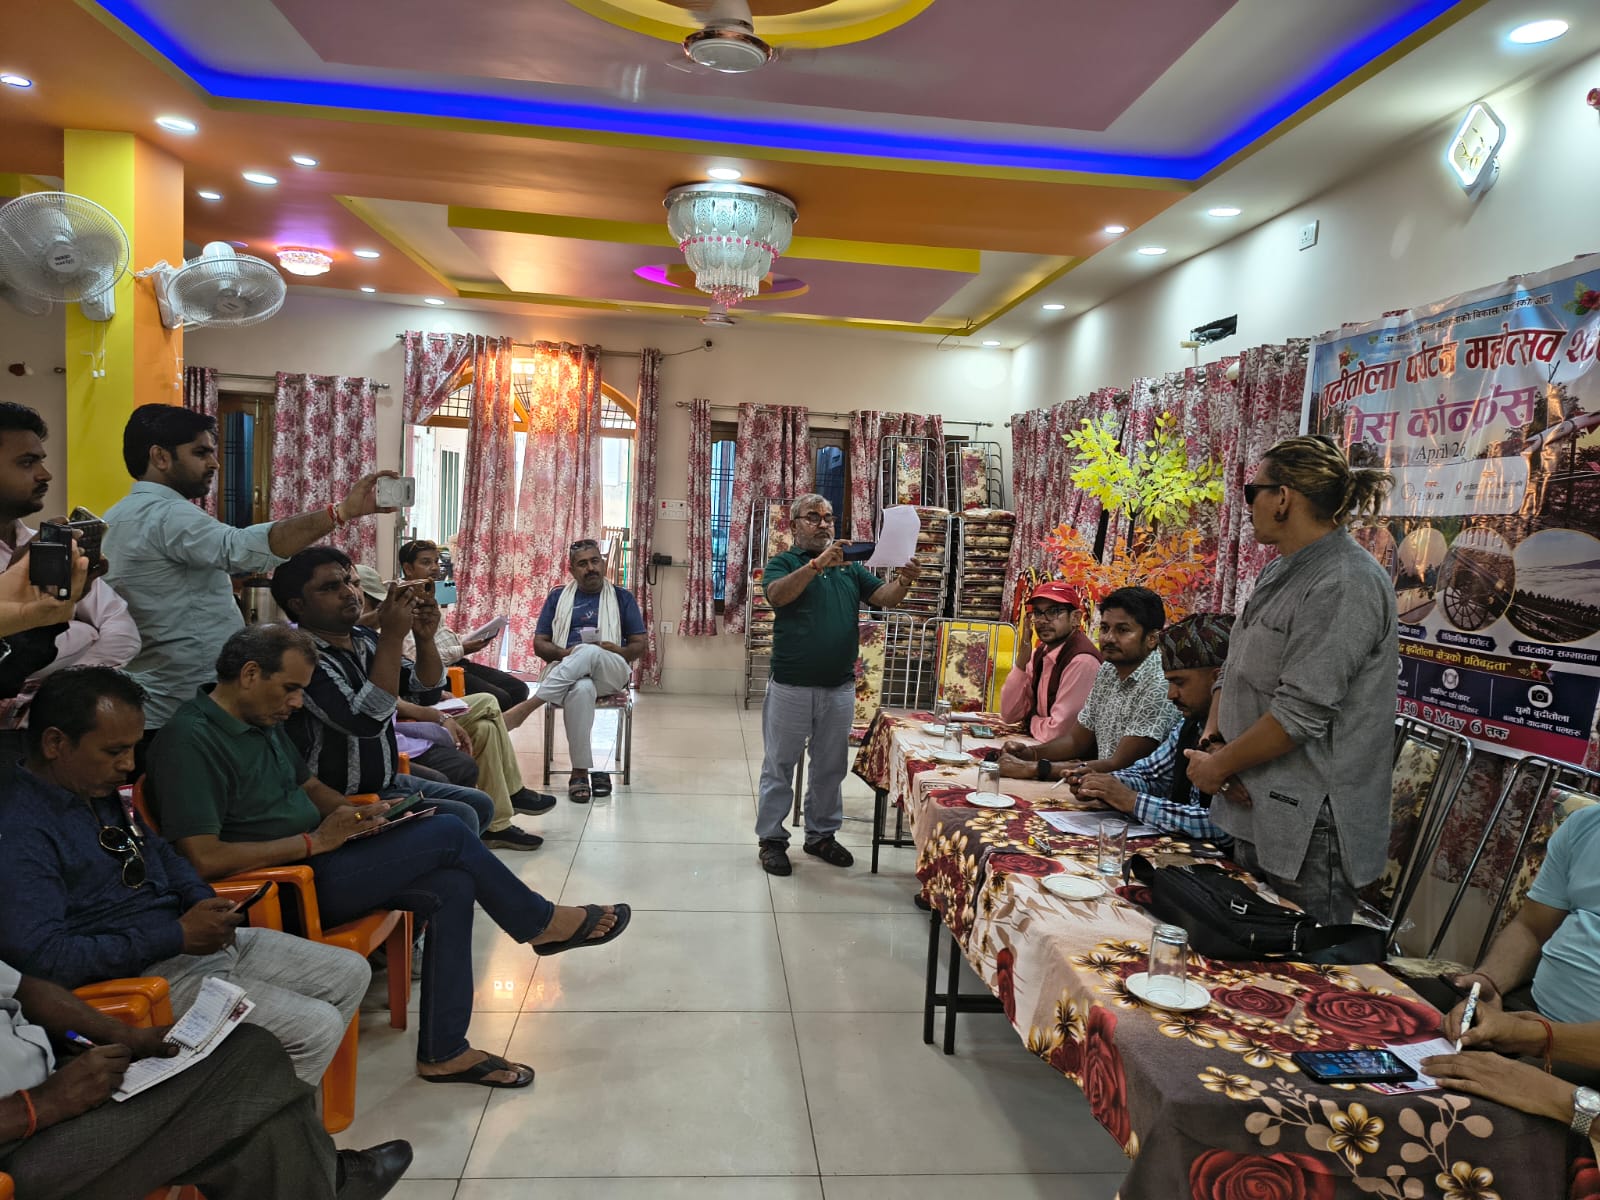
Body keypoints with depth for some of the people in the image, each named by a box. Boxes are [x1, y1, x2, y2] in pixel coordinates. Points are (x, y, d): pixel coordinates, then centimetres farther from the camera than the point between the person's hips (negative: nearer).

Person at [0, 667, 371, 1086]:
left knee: (350, 973, 10)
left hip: (194, 939, 10)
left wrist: (203, 901, 2)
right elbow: (42, 956, -27)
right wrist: (177, 936, -23)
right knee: (317, 1027, -18)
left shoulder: (102, 792, 9)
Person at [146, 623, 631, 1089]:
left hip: (312, 859, 10)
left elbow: (310, 786, 23)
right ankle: (543, 923, 7)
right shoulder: (190, 740, -18)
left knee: (451, 885, -10)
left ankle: (443, 1051, -2)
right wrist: (315, 841, -20)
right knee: (448, 836, -16)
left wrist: (357, 814, 1)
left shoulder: (262, 721, 12)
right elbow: (204, 858, -25)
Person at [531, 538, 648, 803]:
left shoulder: (622, 597, 16)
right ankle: (581, 772, -32)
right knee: (581, 689, -40)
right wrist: (566, 653, -9)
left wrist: (620, 651, -11)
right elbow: (539, 644, 13)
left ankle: (526, 707, -38)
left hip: (611, 674, 0)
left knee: (589, 652, -39)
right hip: (567, 671, 1)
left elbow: (641, 644, 12)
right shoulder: (558, 597, 19)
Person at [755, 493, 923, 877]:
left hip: (839, 687, 4)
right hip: (791, 686, -4)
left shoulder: (850, 567, 11)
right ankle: (771, 839, 17)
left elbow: (884, 597, 0)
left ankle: (822, 835, 29)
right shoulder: (783, 563, -1)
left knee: (830, 767, 15)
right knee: (780, 766, 6)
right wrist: (818, 563, -33)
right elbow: (777, 595, -22)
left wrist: (904, 581, -22)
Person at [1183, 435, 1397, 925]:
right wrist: (1211, 743, -3)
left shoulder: (1346, 585, -18)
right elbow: (1236, 671, 14)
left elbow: (1299, 714, -23)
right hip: (1254, 810, 9)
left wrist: (1219, 765, -12)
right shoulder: (1279, 573, 12)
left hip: (1308, 828, -9)